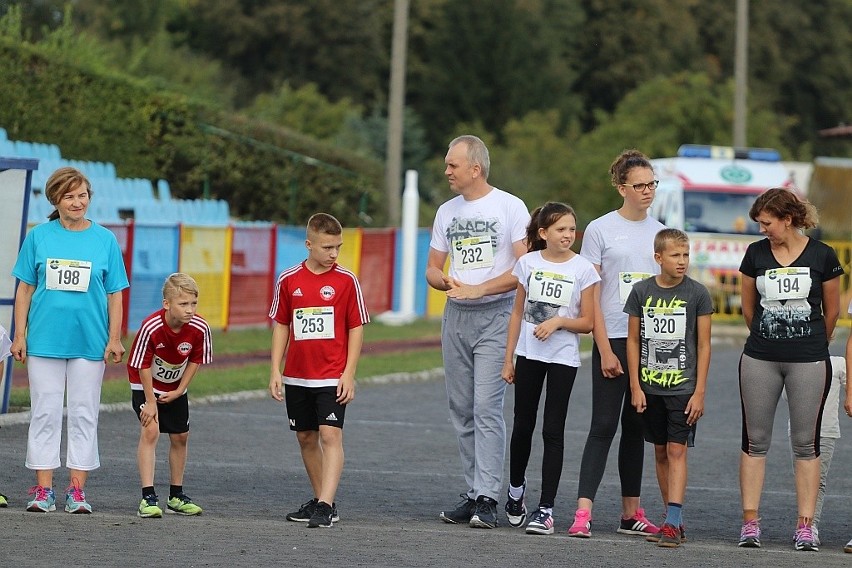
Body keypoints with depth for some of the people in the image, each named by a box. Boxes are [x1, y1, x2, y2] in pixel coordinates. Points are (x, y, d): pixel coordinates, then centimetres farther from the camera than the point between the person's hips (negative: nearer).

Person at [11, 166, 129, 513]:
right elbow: (25, 288, 6)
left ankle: (77, 491, 8)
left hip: (89, 341, 0)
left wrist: (115, 339, -1)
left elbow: (114, 294, 6)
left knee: (84, 415, 3)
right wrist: (20, 335, 1)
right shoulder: (39, 237, 4)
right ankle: (43, 490, 6)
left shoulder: (105, 240, 4)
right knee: (45, 413, 2)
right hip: (45, 339, 0)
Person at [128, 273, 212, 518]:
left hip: (175, 388, 5)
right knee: (150, 430, -19)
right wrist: (150, 402, -19)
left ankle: (176, 496, 26)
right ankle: (148, 498, -20)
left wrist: (179, 391, -7)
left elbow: (195, 360, -5)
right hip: (146, 385, -5)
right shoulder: (151, 327, -34)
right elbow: (143, 365, -23)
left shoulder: (199, 328, -23)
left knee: (180, 437, 10)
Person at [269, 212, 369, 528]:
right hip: (297, 377, 4)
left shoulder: (346, 281, -4)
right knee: (306, 438, 11)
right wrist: (275, 371, 4)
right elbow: (281, 326, 9)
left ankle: (326, 506, -20)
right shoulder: (288, 280, 2)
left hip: (332, 377, -4)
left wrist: (349, 374, -6)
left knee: (330, 434, -14)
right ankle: (320, 499, 24)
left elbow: (356, 328, -1)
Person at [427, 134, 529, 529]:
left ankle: (487, 500, -17)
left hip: (496, 316, -7)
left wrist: (479, 289, -16)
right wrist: (446, 282, -6)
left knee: (487, 407, -15)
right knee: (462, 411, 8)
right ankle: (473, 494, 14)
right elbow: (432, 269, 18)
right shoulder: (447, 212, 14)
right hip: (456, 318, 7)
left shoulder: (510, 207, -5)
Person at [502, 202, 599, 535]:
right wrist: (508, 358, 8)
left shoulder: (582, 269, -3)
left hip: (563, 357, -2)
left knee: (553, 431, -5)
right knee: (523, 426, 11)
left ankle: (546, 509, -5)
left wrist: (558, 321, -18)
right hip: (528, 354, 2)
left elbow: (587, 322, -1)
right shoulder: (528, 263, 3)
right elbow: (517, 313, 9)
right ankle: (516, 489, 35)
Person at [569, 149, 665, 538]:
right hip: (614, 341, -5)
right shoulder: (600, 230, -4)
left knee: (636, 426, 10)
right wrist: (605, 349, -12)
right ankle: (583, 513, -14)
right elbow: (591, 296, -6)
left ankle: (631, 513, 14)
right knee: (604, 425, -10)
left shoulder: (659, 232, 11)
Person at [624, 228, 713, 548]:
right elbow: (633, 341, 6)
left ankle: (672, 522, -14)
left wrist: (699, 391, -6)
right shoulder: (642, 292, 1)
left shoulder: (697, 294, -4)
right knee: (661, 453, 9)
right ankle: (674, 521, 18)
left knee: (677, 451, -9)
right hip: (650, 388, 3)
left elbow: (704, 345, -2)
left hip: (683, 388, -3)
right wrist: (635, 387, 1)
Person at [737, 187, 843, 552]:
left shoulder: (822, 255, -4)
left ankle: (805, 526, 5)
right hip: (760, 360, 2)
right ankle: (750, 523, 8)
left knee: (806, 443, 2)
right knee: (755, 440, 4)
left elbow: (831, 310, 7)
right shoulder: (756, 253, 2)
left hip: (809, 361, -2)